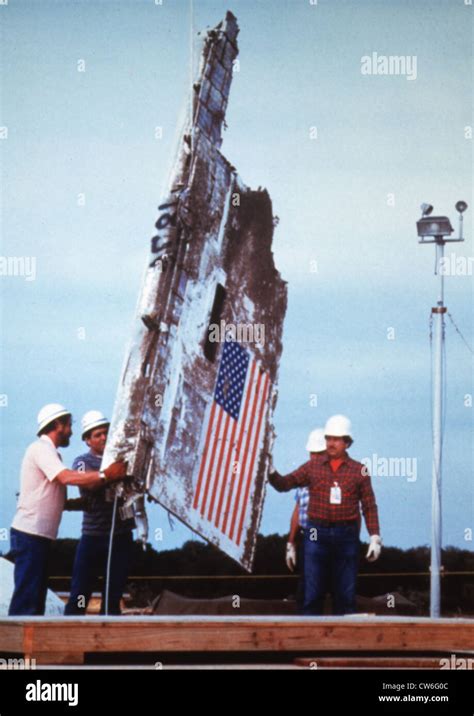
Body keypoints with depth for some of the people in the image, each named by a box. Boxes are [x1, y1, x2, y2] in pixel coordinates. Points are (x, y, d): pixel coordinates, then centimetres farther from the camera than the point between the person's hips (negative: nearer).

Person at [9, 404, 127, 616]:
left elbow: (55, 500, 19)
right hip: (30, 533, -10)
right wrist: (105, 475, -23)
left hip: (39, 534, 10)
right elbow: (66, 477, -25)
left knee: (36, 596, 11)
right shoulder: (41, 448, -9)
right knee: (27, 597, -11)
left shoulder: (48, 451, 21)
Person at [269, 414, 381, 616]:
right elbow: (284, 484, 6)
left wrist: (375, 537, -1)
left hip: (346, 535, 0)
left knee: (345, 593, 3)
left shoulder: (359, 470, 6)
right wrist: (271, 473, -14)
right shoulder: (313, 466, 8)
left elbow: (369, 506, 6)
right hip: (317, 533, 0)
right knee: (313, 593, 0)